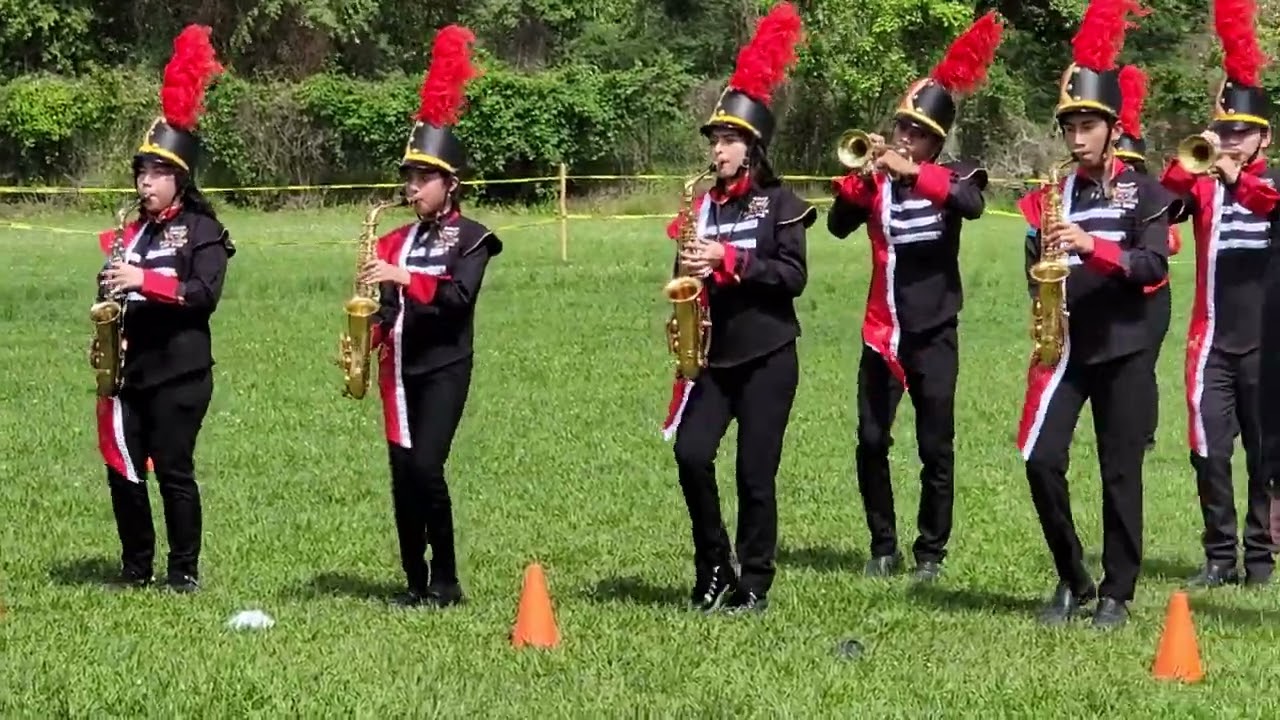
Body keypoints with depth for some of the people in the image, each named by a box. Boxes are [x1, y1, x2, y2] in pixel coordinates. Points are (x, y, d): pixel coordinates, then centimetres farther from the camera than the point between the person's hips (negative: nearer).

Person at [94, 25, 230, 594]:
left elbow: (204, 293, -18)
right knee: (122, 469, 5)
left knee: (174, 470, -4)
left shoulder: (203, 231, -5)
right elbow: (114, 293, 18)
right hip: (130, 371, 6)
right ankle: (136, 567, 16)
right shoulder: (131, 232, 14)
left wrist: (144, 281, -25)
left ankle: (184, 571, 6)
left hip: (180, 373, -6)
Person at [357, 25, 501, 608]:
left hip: (445, 367, -6)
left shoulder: (470, 238, -4)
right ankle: (415, 582, 11)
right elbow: (388, 305, 14)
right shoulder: (396, 241, 13)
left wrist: (401, 277, -27)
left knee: (426, 467, -16)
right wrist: (369, 335, -6)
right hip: (401, 369, 6)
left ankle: (446, 581, -5)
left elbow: (457, 296, -18)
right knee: (403, 474, 3)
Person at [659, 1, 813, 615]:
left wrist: (731, 261, -20)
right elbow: (688, 279, 14)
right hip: (714, 356, 4)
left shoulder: (779, 203, -3)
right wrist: (690, 271, -9)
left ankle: (754, 585, 7)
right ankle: (713, 567, 5)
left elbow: (793, 275, -12)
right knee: (691, 453, -11)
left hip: (767, 357, -4)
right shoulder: (702, 206, 10)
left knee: (755, 472, -3)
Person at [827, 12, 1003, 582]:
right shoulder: (875, 180, 6)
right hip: (883, 331, 2)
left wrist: (912, 172, -28)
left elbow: (973, 205, -23)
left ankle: (931, 552, 11)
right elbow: (839, 225, -6)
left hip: (934, 332, -2)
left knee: (935, 449, 2)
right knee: (870, 443, 1)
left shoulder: (951, 176, -1)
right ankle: (883, 547, 13)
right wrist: (859, 173, -18)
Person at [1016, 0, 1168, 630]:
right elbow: (1036, 273, 10)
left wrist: (1091, 245, -25)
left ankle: (1116, 594, 9)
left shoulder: (1143, 192, 0)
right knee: (1042, 462, -7)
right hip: (1064, 349, 3)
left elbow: (1153, 265, -12)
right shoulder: (1049, 196, 8)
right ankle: (1071, 581, 9)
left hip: (1123, 350, -3)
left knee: (1120, 472, 0)